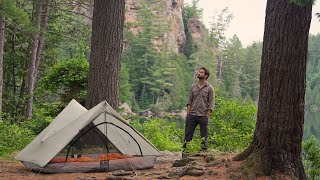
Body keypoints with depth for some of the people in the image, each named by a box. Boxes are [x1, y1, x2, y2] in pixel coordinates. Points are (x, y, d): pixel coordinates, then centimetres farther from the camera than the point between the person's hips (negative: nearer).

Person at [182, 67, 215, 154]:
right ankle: (184, 149, 6)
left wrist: (207, 117, -9)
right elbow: (189, 101, 12)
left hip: (203, 115, -3)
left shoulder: (209, 88, 0)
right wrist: (188, 114, 2)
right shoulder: (193, 87, 12)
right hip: (192, 115, 3)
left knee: (204, 136, 3)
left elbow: (211, 104, -2)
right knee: (188, 134, 2)